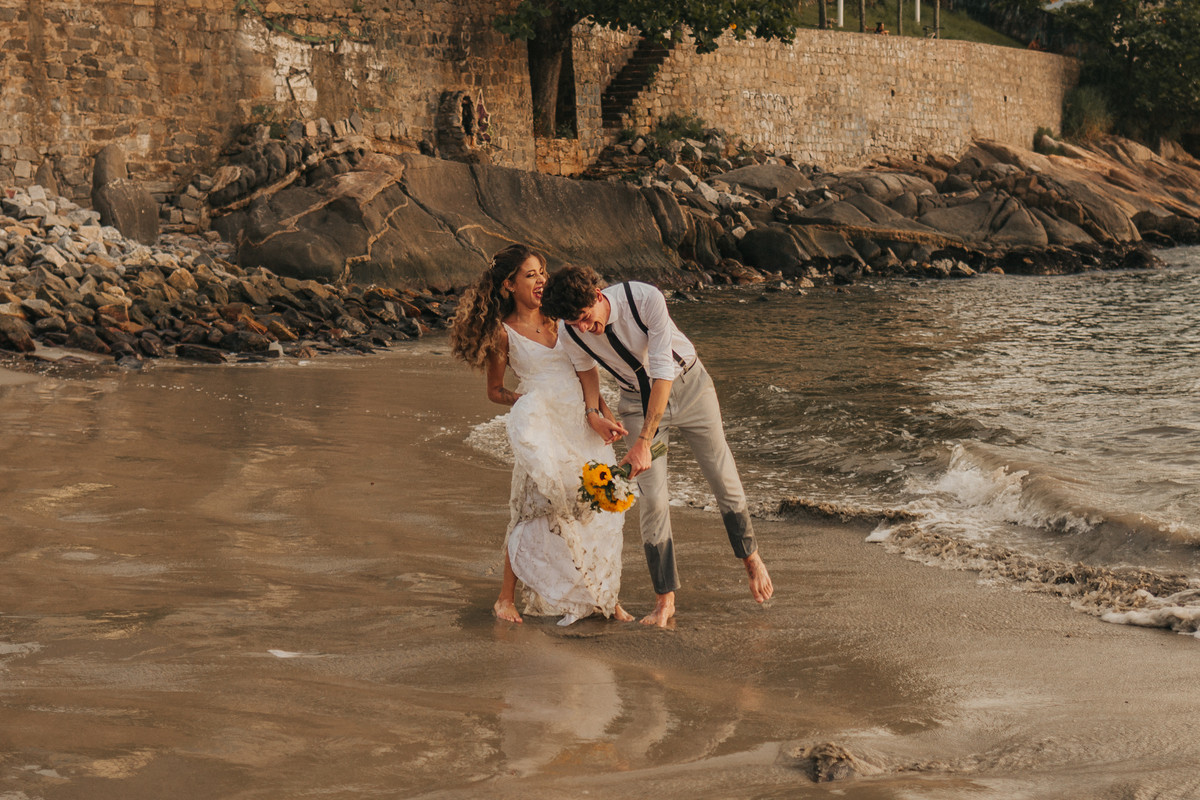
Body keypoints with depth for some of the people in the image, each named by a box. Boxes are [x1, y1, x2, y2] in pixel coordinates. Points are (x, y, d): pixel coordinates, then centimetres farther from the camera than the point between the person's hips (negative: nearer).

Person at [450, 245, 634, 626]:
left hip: (581, 422, 4)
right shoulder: (502, 333, -1)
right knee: (536, 508, -7)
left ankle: (604, 597, 12)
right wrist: (523, 401, -8)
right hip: (540, 425, -4)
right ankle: (506, 597, 8)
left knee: (600, 509, 2)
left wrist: (604, 412, 8)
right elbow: (494, 391, 9)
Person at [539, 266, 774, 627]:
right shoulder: (570, 333, -22)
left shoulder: (646, 299, -36)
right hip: (637, 399, 2)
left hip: (688, 384, -2)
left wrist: (644, 441, -37)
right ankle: (665, 599, 6)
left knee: (724, 480, 8)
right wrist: (593, 412, -11)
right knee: (653, 499, -6)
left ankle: (751, 558, 33)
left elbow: (662, 371, -35)